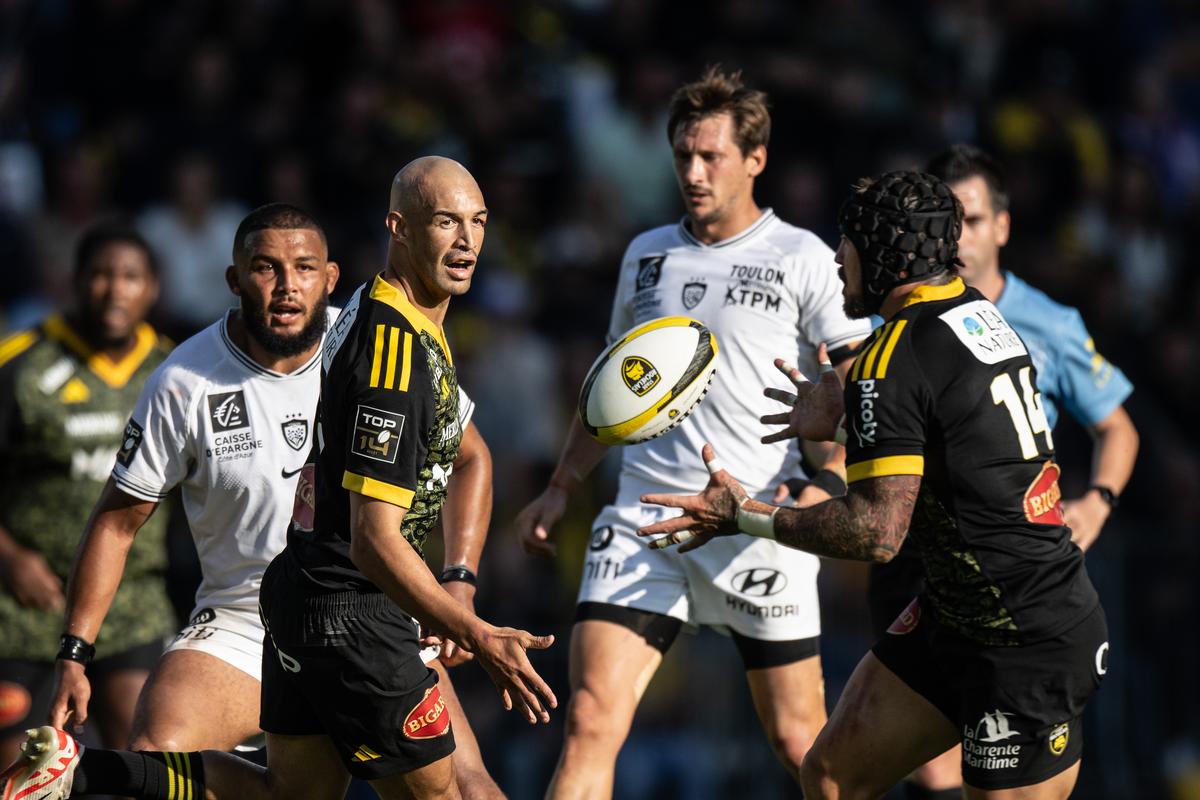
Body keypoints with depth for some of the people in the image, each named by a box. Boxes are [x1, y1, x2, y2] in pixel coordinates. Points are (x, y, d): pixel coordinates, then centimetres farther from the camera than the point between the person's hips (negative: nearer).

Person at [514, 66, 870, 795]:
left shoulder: (802, 260, -1)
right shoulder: (647, 255, 13)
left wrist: (828, 485, -21)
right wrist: (563, 487, 20)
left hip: (758, 529, -3)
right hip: (641, 521, 3)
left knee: (799, 740, 3)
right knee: (591, 721, -11)